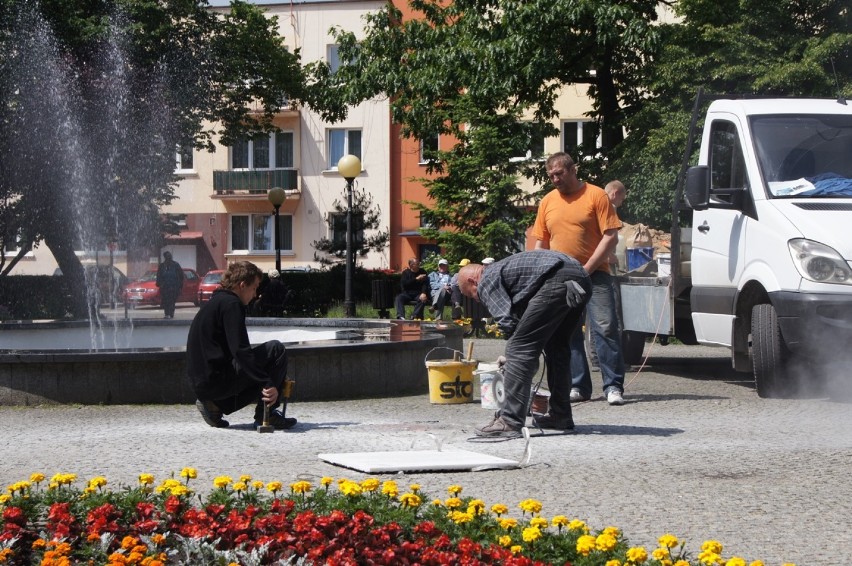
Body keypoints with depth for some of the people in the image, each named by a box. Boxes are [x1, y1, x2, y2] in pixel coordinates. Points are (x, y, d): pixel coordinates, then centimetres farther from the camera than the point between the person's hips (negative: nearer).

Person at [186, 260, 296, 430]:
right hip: (217, 380, -10)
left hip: (201, 385, 10)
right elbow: (240, 351, -21)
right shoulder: (231, 303, -10)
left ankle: (216, 406, 12)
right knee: (276, 349, -6)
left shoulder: (214, 302, 21)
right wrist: (268, 384, -22)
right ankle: (266, 415, -6)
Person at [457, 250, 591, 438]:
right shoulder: (501, 268, 37)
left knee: (519, 349, -5)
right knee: (557, 347, 24)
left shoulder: (486, 281, 10)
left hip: (557, 280, -10)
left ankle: (509, 422, -9)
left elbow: (507, 321, -4)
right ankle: (560, 416, 29)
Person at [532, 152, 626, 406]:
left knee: (605, 327, -10)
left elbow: (611, 236, -9)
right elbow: (540, 243, 17)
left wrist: (587, 269, -13)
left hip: (594, 274, -5)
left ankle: (613, 387, -8)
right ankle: (578, 386, 12)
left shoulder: (596, 196, -4)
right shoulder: (547, 201, 11)